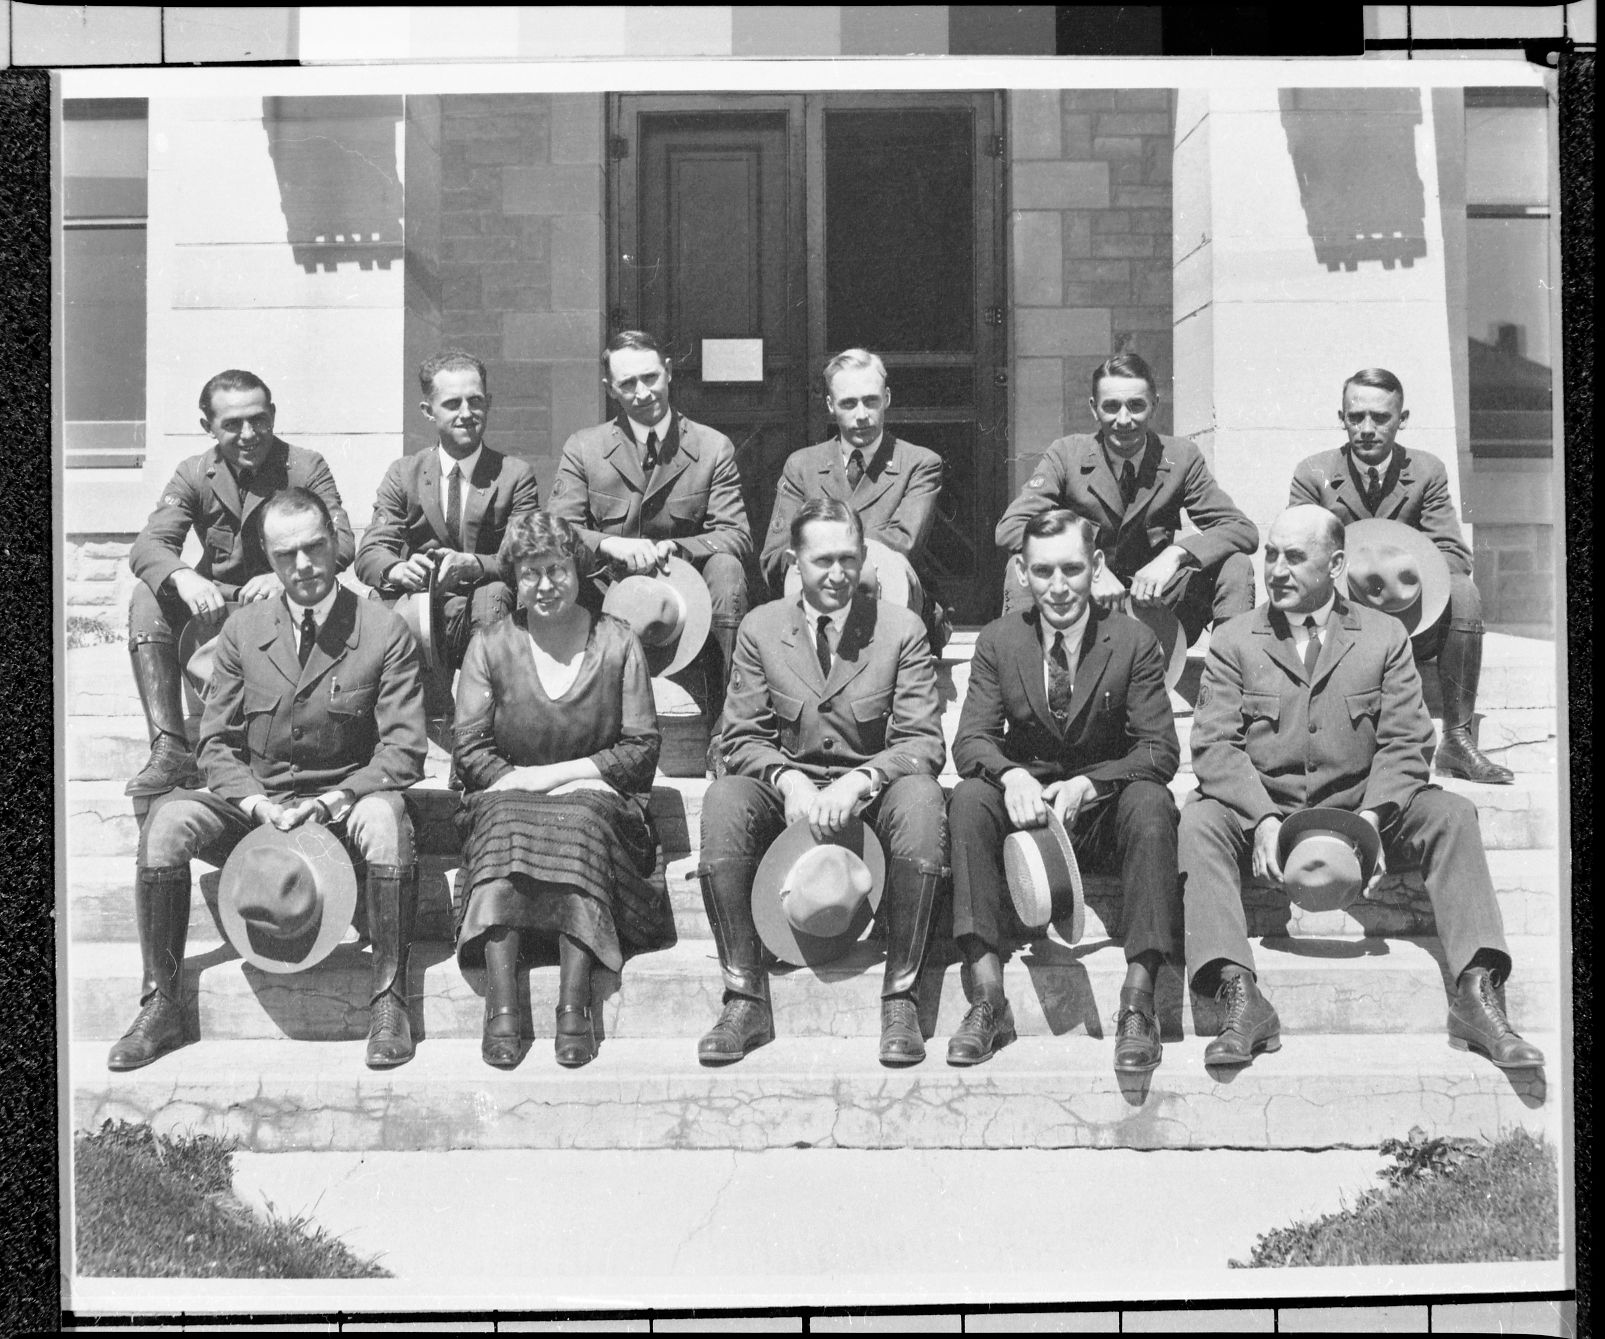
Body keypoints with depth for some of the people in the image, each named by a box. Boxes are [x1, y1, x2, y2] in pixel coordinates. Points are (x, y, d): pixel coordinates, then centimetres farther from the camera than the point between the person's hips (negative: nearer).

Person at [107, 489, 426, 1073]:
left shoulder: (385, 632, -4)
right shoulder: (242, 630, 5)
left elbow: (404, 751, -8)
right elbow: (216, 744, 6)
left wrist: (329, 803, -20)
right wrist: (259, 804, -13)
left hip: (344, 802, -3)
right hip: (253, 801, 3)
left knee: (385, 814, -37)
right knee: (166, 818, -26)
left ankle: (389, 1002, -26)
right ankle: (160, 1007, -17)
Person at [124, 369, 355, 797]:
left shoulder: (307, 468, -2)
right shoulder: (193, 475, 3)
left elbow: (341, 544, -15)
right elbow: (148, 545, -10)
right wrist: (183, 579, -36)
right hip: (215, 602, 2)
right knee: (149, 597, -25)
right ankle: (170, 750, -31)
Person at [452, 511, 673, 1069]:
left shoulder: (617, 644, 6)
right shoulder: (490, 646, 8)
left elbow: (642, 749, 2)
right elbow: (470, 750, 3)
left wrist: (562, 773, -8)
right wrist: (519, 781, -14)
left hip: (592, 797, 0)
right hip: (505, 797, 1)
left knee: (581, 818, -34)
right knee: (504, 821, -33)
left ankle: (574, 1005, -42)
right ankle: (499, 1008, -41)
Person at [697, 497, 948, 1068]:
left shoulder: (901, 628, 0)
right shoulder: (760, 627, 5)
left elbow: (924, 743, -5)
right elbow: (743, 738, 3)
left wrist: (857, 782, -23)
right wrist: (788, 780, -18)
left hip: (874, 792, -1)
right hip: (787, 790, 1)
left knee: (920, 796, -35)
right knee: (724, 798, -30)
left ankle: (900, 999, -28)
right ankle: (745, 999, -26)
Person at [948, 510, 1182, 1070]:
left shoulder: (1134, 642, -4)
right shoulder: (997, 642, 1)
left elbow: (1160, 750, -10)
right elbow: (971, 739, -6)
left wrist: (1086, 785, -27)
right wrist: (1011, 775, -30)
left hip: (1105, 810, -1)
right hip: (1024, 803, 2)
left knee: (1151, 802, -33)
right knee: (969, 798, -28)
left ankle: (1137, 1002, -33)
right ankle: (988, 999, -30)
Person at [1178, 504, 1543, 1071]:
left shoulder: (1385, 636, 7)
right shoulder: (1232, 641, 5)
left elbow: (1406, 743, 0)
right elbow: (1214, 745, -5)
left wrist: (1371, 817, -19)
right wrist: (1262, 820, -22)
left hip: (1359, 813, 1)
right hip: (1262, 816, -1)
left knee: (1453, 813, -23)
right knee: (1199, 820, -30)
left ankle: (1476, 995, -28)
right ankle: (1240, 999, -38)